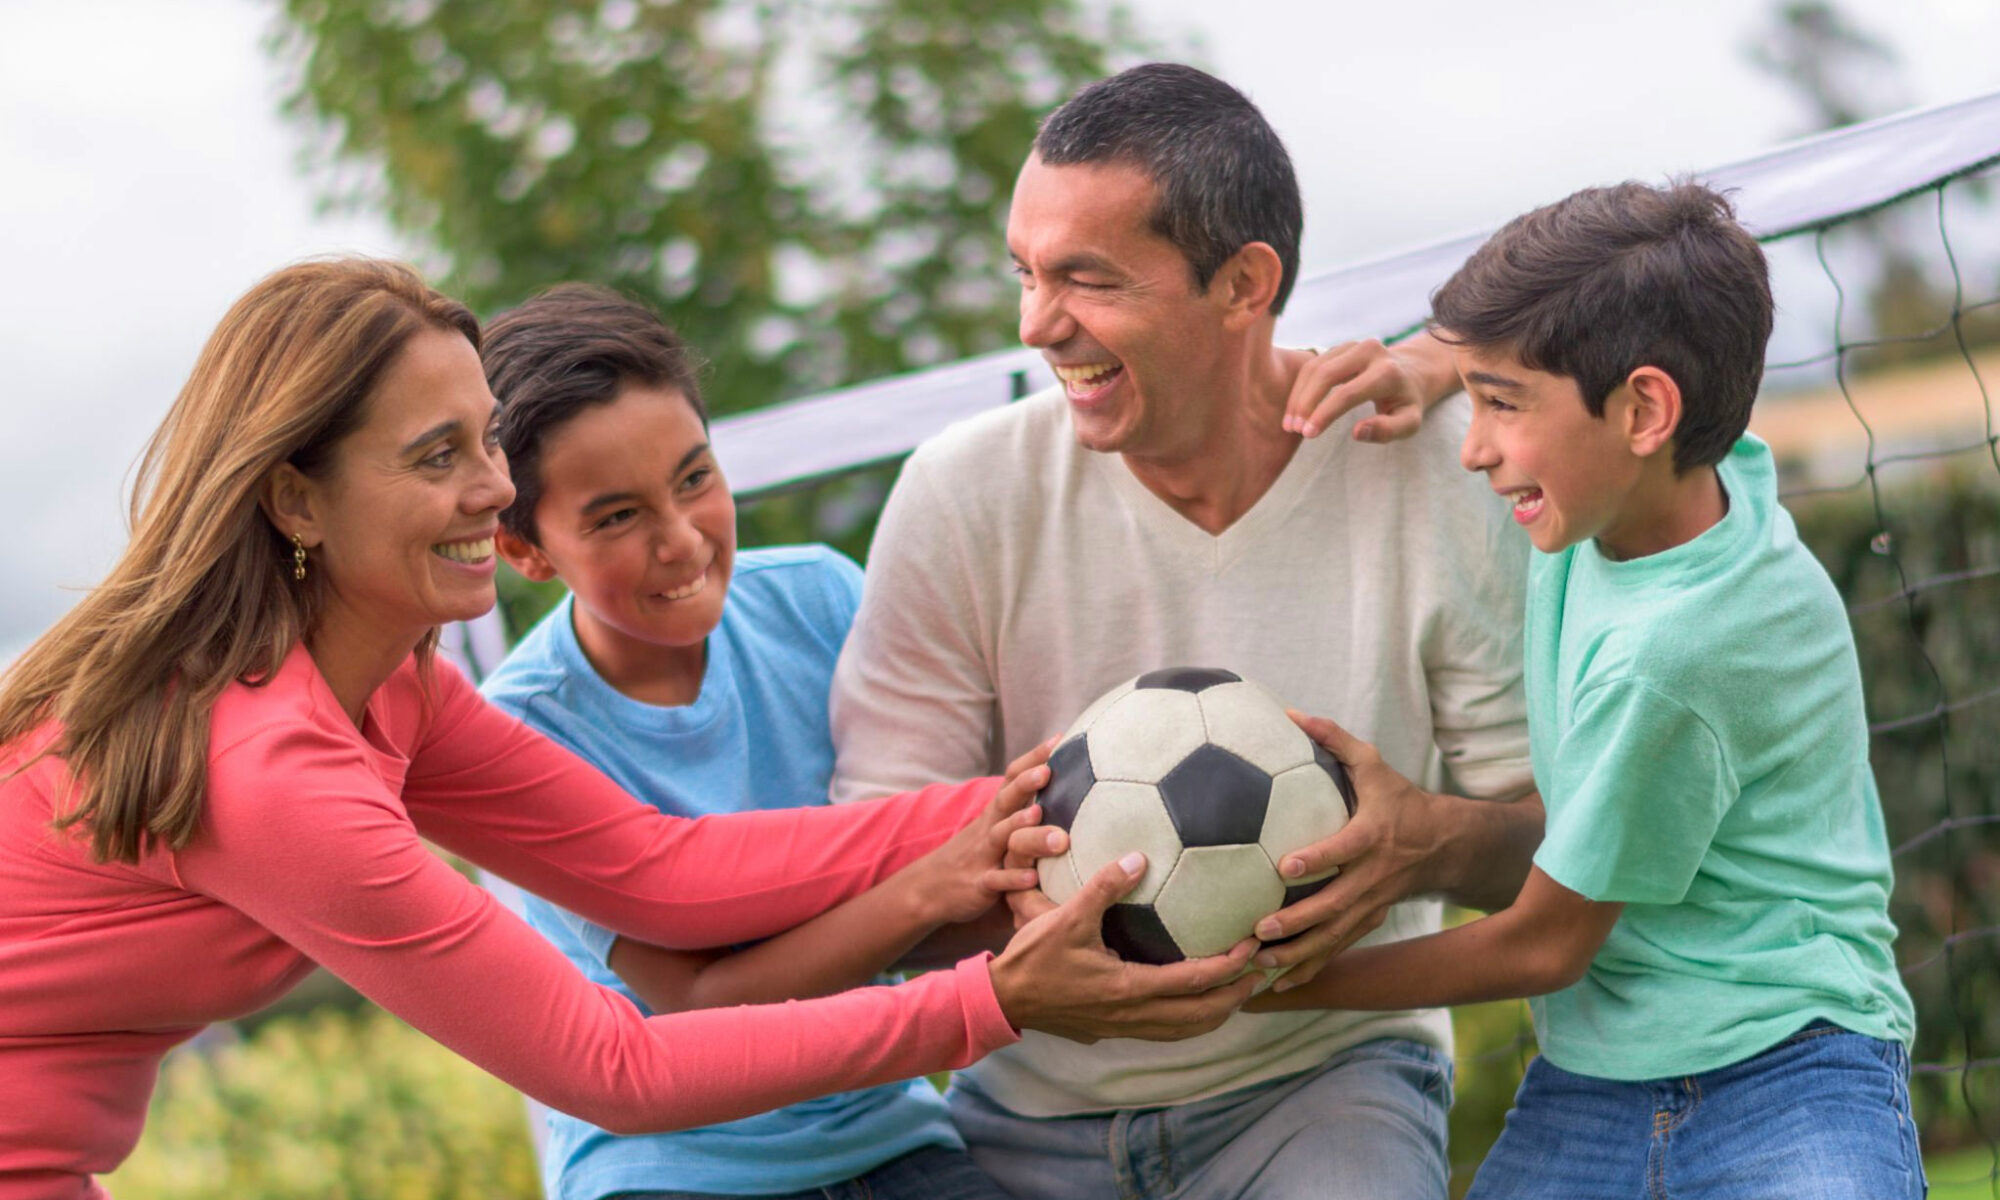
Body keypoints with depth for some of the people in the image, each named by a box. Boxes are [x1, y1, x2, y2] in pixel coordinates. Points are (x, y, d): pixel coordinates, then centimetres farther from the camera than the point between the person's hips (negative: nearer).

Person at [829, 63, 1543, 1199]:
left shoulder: (1442, 475, -9)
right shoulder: (967, 495, -8)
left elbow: (1554, 822, -4)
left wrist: (1426, 846, -26)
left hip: (1327, 1078, -3)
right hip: (1032, 1104, 3)